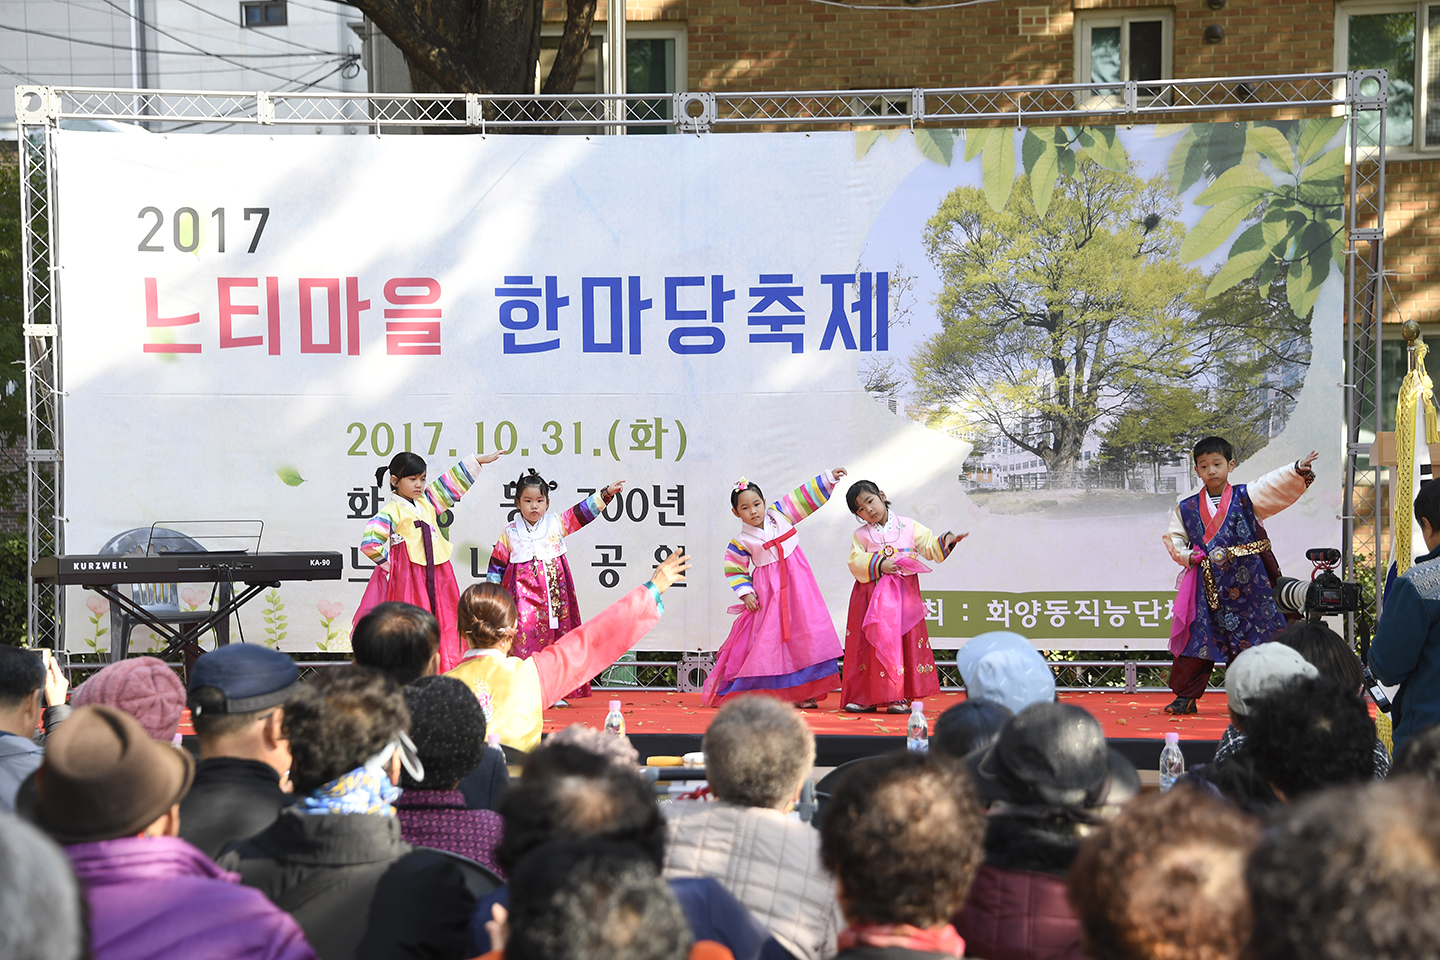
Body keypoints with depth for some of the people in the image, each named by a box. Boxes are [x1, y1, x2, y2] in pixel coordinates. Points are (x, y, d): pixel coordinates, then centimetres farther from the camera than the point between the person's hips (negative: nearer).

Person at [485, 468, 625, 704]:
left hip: (555, 594, 3)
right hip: (524, 593, -2)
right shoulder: (510, 533, 4)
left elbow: (583, 512, 7)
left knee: (557, 636, 2)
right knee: (525, 636, -13)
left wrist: (606, 494, 0)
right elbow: (497, 563, 9)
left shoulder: (556, 524, 7)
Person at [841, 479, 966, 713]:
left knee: (904, 641, -4)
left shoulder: (908, 526, 8)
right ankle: (865, 697, 5)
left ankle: (899, 696, -1)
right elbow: (855, 562, -2)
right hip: (872, 595, 0)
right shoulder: (861, 535, 6)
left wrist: (946, 541, -11)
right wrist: (878, 565, -16)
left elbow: (929, 547, 7)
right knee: (872, 643, -1)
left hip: (904, 595, 0)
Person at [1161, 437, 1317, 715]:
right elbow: (1172, 538, 19)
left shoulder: (1246, 497, 1)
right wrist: (1185, 556, 0)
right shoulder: (1187, 509, 9)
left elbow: (1278, 484, -12)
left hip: (1247, 585, -2)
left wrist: (1298, 470, -29)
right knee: (1198, 639, 1)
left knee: (1254, 639, 1)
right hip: (1208, 587, 2)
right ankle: (1185, 697, 11)